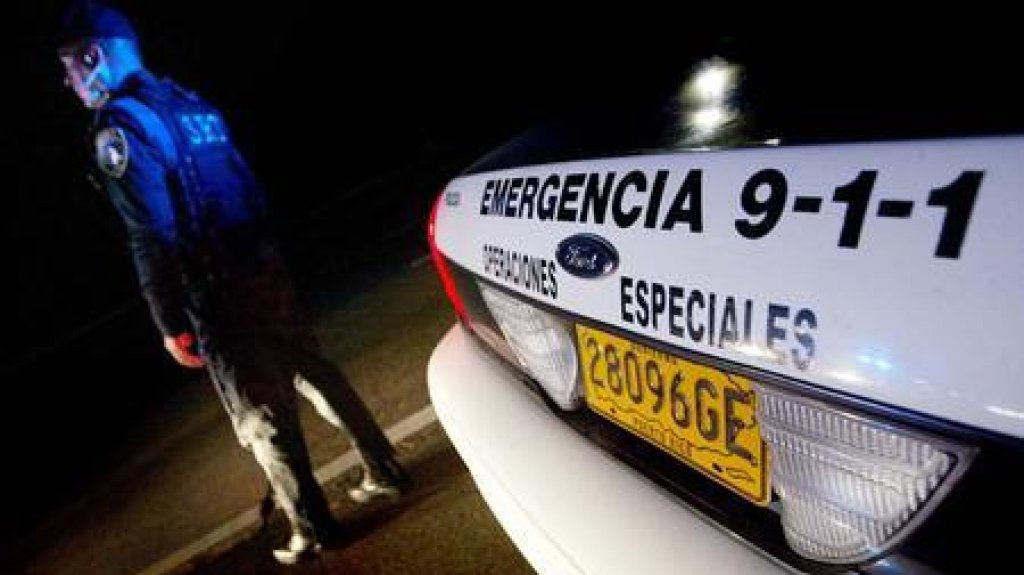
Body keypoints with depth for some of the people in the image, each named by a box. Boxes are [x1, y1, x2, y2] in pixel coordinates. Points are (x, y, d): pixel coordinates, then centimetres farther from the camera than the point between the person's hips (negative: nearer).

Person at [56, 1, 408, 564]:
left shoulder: (119, 130, -10)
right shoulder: (189, 101, 14)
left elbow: (153, 240, -17)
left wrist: (171, 324, -9)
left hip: (218, 293, -7)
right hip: (264, 267, 7)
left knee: (262, 413, 4)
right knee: (313, 371, 17)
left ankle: (311, 527, 16)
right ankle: (383, 470, 27)